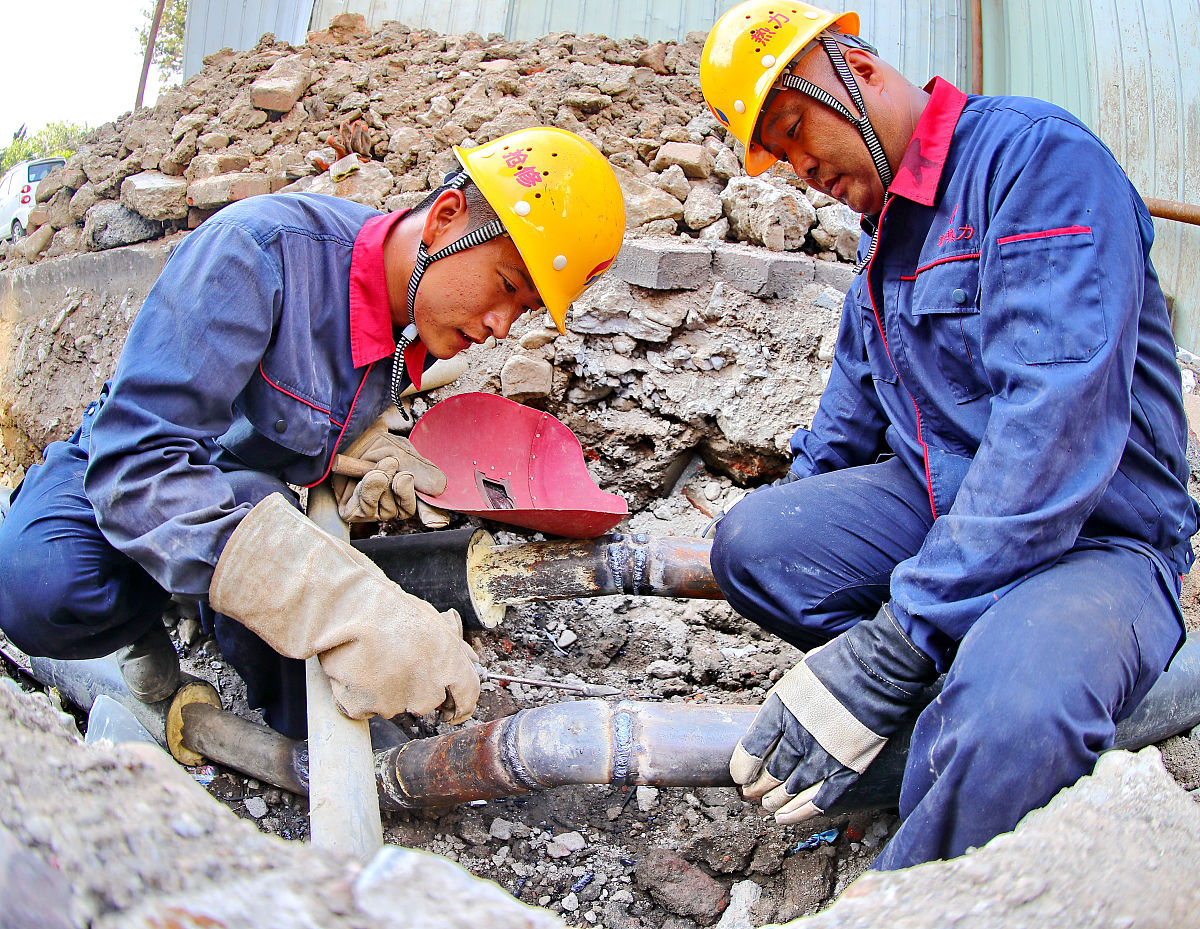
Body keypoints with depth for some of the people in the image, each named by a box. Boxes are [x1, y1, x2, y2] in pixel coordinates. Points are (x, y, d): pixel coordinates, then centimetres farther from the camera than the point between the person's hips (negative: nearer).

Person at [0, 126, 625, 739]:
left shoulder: (418, 334, -11)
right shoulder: (259, 247, -33)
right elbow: (136, 462, -42)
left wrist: (363, 455, -19)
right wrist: (345, 606, -52)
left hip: (252, 499, 4)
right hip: (118, 479, -3)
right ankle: (147, 623, -3)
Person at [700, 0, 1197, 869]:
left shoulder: (1036, 152, -16)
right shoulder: (886, 221, 13)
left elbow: (1058, 417, -29)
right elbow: (856, 399, 27)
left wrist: (896, 644, -32)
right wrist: (799, 499, 13)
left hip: (1095, 533, -7)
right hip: (931, 497, 8)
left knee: (1009, 717, -37)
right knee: (751, 542, -15)